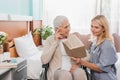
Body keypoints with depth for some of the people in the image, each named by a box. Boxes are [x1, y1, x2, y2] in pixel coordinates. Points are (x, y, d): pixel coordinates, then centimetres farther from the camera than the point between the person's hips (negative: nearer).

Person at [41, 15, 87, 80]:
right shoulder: (50, 40, 3)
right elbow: (44, 60, -10)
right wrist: (55, 42, -10)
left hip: (73, 70, 2)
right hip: (57, 71, -2)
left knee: (80, 73, -33)